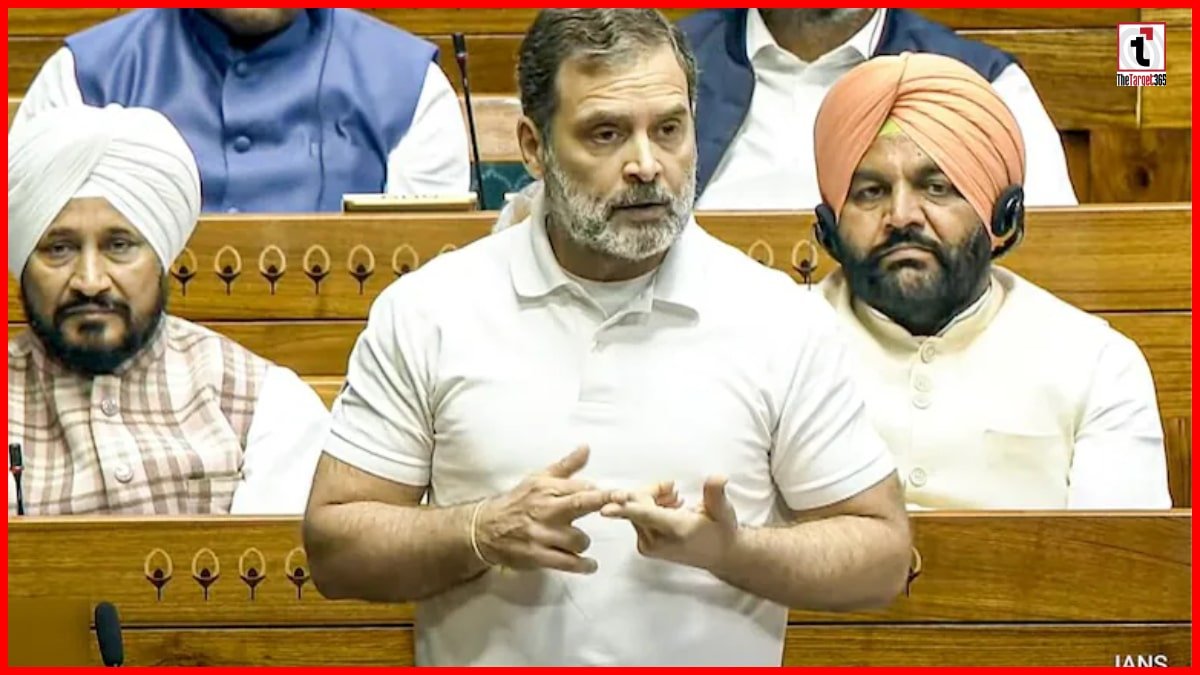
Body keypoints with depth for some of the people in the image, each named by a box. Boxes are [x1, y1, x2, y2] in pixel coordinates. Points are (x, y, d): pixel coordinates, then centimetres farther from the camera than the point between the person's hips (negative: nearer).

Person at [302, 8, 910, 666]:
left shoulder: (784, 321, 0)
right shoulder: (425, 312, 0)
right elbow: (334, 545, 1)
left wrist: (734, 551, -13)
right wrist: (483, 535, -14)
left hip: (715, 652, 0)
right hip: (483, 658, 1)